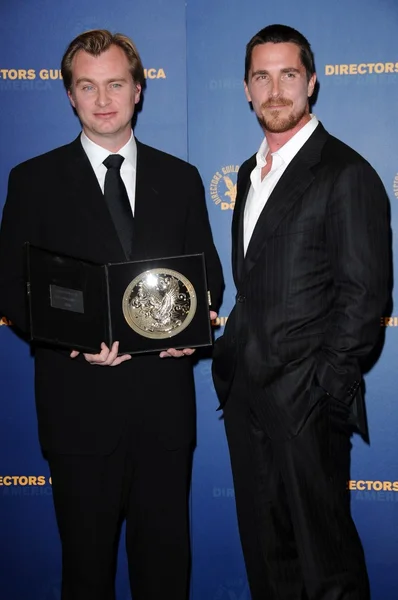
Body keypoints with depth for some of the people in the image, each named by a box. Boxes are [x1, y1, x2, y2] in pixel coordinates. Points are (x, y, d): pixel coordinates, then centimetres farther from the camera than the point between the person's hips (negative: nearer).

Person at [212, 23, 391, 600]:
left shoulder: (347, 174, -10)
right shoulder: (252, 172, 15)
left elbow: (366, 293, -13)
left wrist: (328, 388, -15)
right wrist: (230, 357, 10)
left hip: (306, 400, -7)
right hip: (245, 391, 8)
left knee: (323, 546, 5)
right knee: (264, 545, 18)